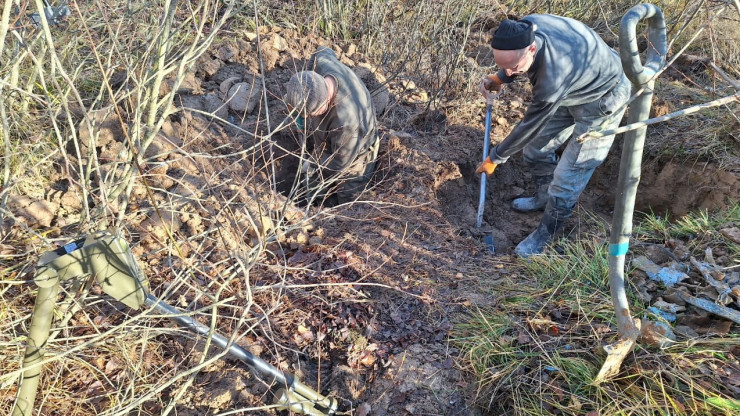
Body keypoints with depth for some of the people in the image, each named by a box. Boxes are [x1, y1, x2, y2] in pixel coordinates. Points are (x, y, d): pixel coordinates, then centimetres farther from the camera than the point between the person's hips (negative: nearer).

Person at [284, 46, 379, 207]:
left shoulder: (346, 120, -48)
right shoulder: (323, 62, -29)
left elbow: (340, 162, -31)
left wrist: (313, 164, -12)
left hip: (351, 160, -7)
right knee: (315, 198, 24)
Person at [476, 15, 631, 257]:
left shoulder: (552, 81, -43)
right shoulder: (525, 29, -23)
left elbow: (529, 126, -28)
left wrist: (495, 158, -14)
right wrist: (498, 79, -17)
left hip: (602, 100, -8)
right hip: (573, 89, 8)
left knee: (569, 175, -6)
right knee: (536, 146, 14)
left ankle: (545, 236, 14)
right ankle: (544, 197, 39)